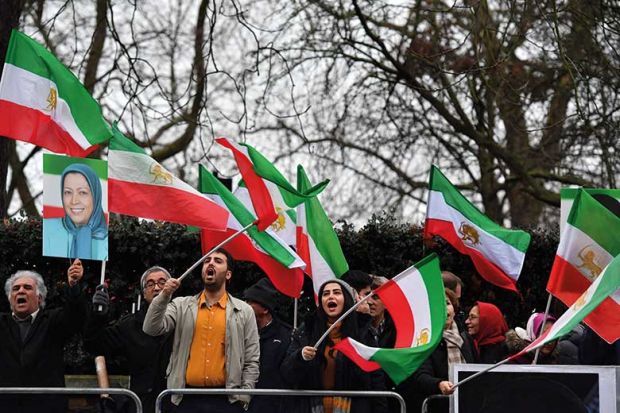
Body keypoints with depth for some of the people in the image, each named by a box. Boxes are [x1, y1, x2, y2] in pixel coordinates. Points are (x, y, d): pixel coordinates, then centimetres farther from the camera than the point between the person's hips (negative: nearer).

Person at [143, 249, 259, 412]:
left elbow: (251, 361, 6)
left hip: (226, 399, -1)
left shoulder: (244, 311, 7)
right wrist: (164, 296, -15)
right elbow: (152, 329, -3)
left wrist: (243, 398, -3)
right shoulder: (182, 306, 10)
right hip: (187, 399, 1)